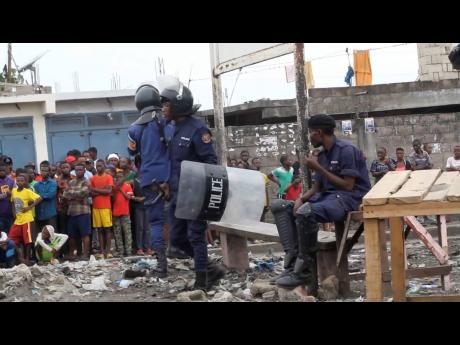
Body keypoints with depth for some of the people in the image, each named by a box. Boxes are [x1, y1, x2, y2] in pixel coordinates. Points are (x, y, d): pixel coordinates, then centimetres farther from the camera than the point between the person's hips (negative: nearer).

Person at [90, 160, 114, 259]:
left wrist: (96, 190, -7)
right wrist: (102, 191, -10)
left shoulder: (109, 177, 2)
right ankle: (102, 251, 3)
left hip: (106, 206, -3)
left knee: (107, 229, -2)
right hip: (96, 207, 3)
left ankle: (108, 251, -1)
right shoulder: (92, 178, 10)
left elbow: (109, 191, -9)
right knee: (99, 229, 2)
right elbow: (91, 193, 3)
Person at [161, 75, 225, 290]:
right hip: (177, 194, 9)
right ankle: (210, 270, 18)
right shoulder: (174, 129, 12)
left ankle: (202, 280, 4)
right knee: (177, 238, 9)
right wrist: (168, 184, 15)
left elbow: (210, 161, -15)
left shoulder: (197, 128, -13)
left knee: (195, 235, -5)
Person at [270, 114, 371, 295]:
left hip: (348, 198, -10)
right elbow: (317, 187, 15)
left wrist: (318, 169, -15)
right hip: (326, 196, 10)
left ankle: (304, 271, -23)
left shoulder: (346, 150, -12)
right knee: (279, 206, -1)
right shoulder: (322, 156, 15)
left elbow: (348, 186, -17)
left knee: (305, 212, -37)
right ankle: (293, 264, -17)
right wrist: (301, 199, -6)